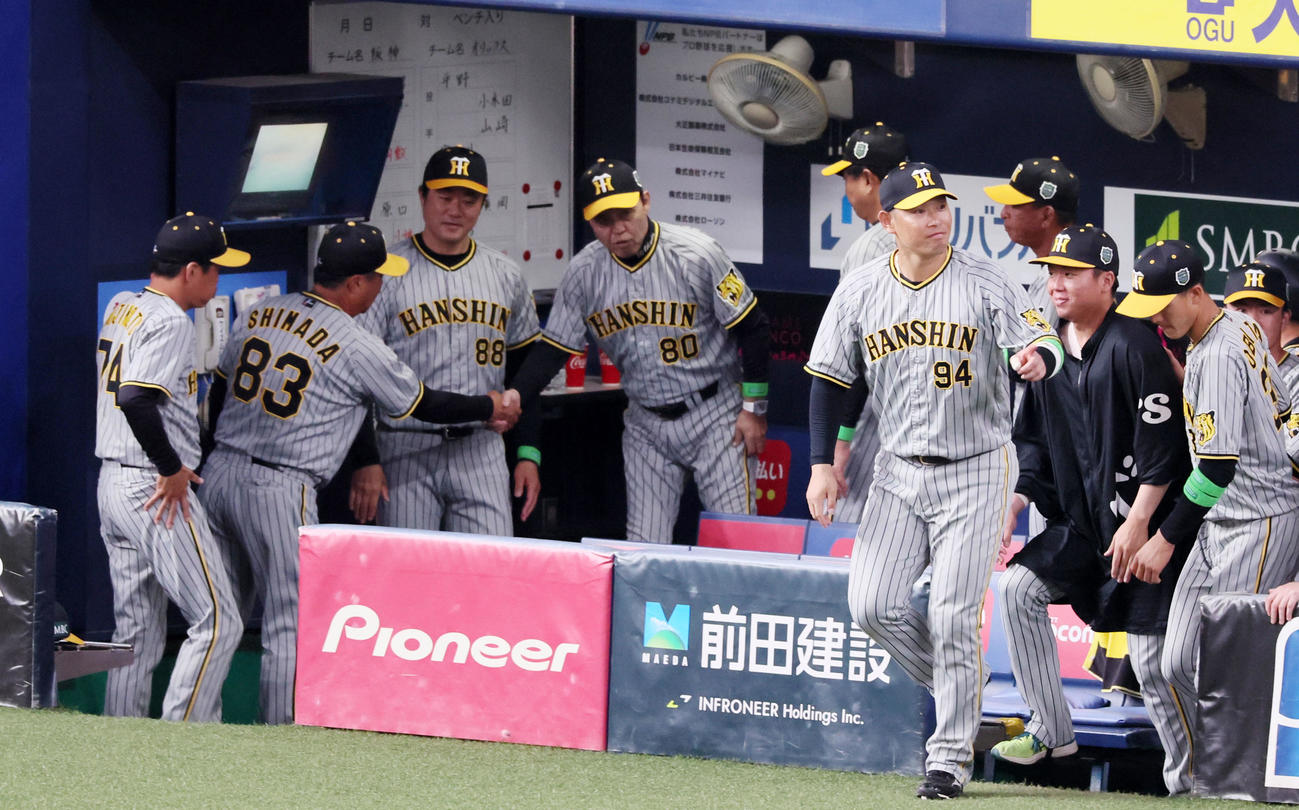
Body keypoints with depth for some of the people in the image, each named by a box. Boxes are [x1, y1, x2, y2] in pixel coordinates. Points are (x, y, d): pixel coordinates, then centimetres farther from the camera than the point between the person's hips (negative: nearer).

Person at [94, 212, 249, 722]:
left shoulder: (119, 308, 13)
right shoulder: (170, 322, -15)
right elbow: (135, 399, -28)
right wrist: (173, 469, -19)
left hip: (112, 483, 10)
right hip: (155, 490, -10)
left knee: (136, 631, 13)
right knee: (217, 622, -6)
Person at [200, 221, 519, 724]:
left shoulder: (258, 316, 9)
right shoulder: (357, 347, -9)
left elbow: (218, 391, 17)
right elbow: (423, 405, 3)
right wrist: (491, 408, 19)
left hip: (218, 475, 7)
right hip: (279, 493, -7)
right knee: (291, 624, 1)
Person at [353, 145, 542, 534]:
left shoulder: (506, 277, 10)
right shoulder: (388, 274, -3)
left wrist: (529, 454, 9)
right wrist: (364, 462, -12)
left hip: (482, 452, 3)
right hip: (405, 452, -3)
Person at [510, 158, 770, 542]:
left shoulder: (697, 254, -15)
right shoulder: (583, 273, -5)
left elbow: (753, 329, -7)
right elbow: (552, 349, 2)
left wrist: (754, 409, -7)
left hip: (714, 416, -3)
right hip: (646, 424, 3)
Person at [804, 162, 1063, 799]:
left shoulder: (986, 284, -8)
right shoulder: (858, 293, 0)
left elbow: (1042, 339, -14)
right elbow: (829, 381, 7)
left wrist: (1038, 357, -39)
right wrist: (823, 465, -1)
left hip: (977, 471, -4)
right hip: (900, 471, 4)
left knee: (953, 618, -9)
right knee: (872, 605, -5)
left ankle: (951, 757, 1)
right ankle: (963, 689, 19)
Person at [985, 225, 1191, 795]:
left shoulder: (1133, 346, -17)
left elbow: (1164, 445, -18)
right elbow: (1034, 440, 15)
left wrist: (1138, 524, -21)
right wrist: (1015, 503, 4)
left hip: (1145, 523, -8)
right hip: (1079, 523, 8)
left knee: (1151, 658, -7)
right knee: (1018, 588, -7)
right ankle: (1050, 732, 2)